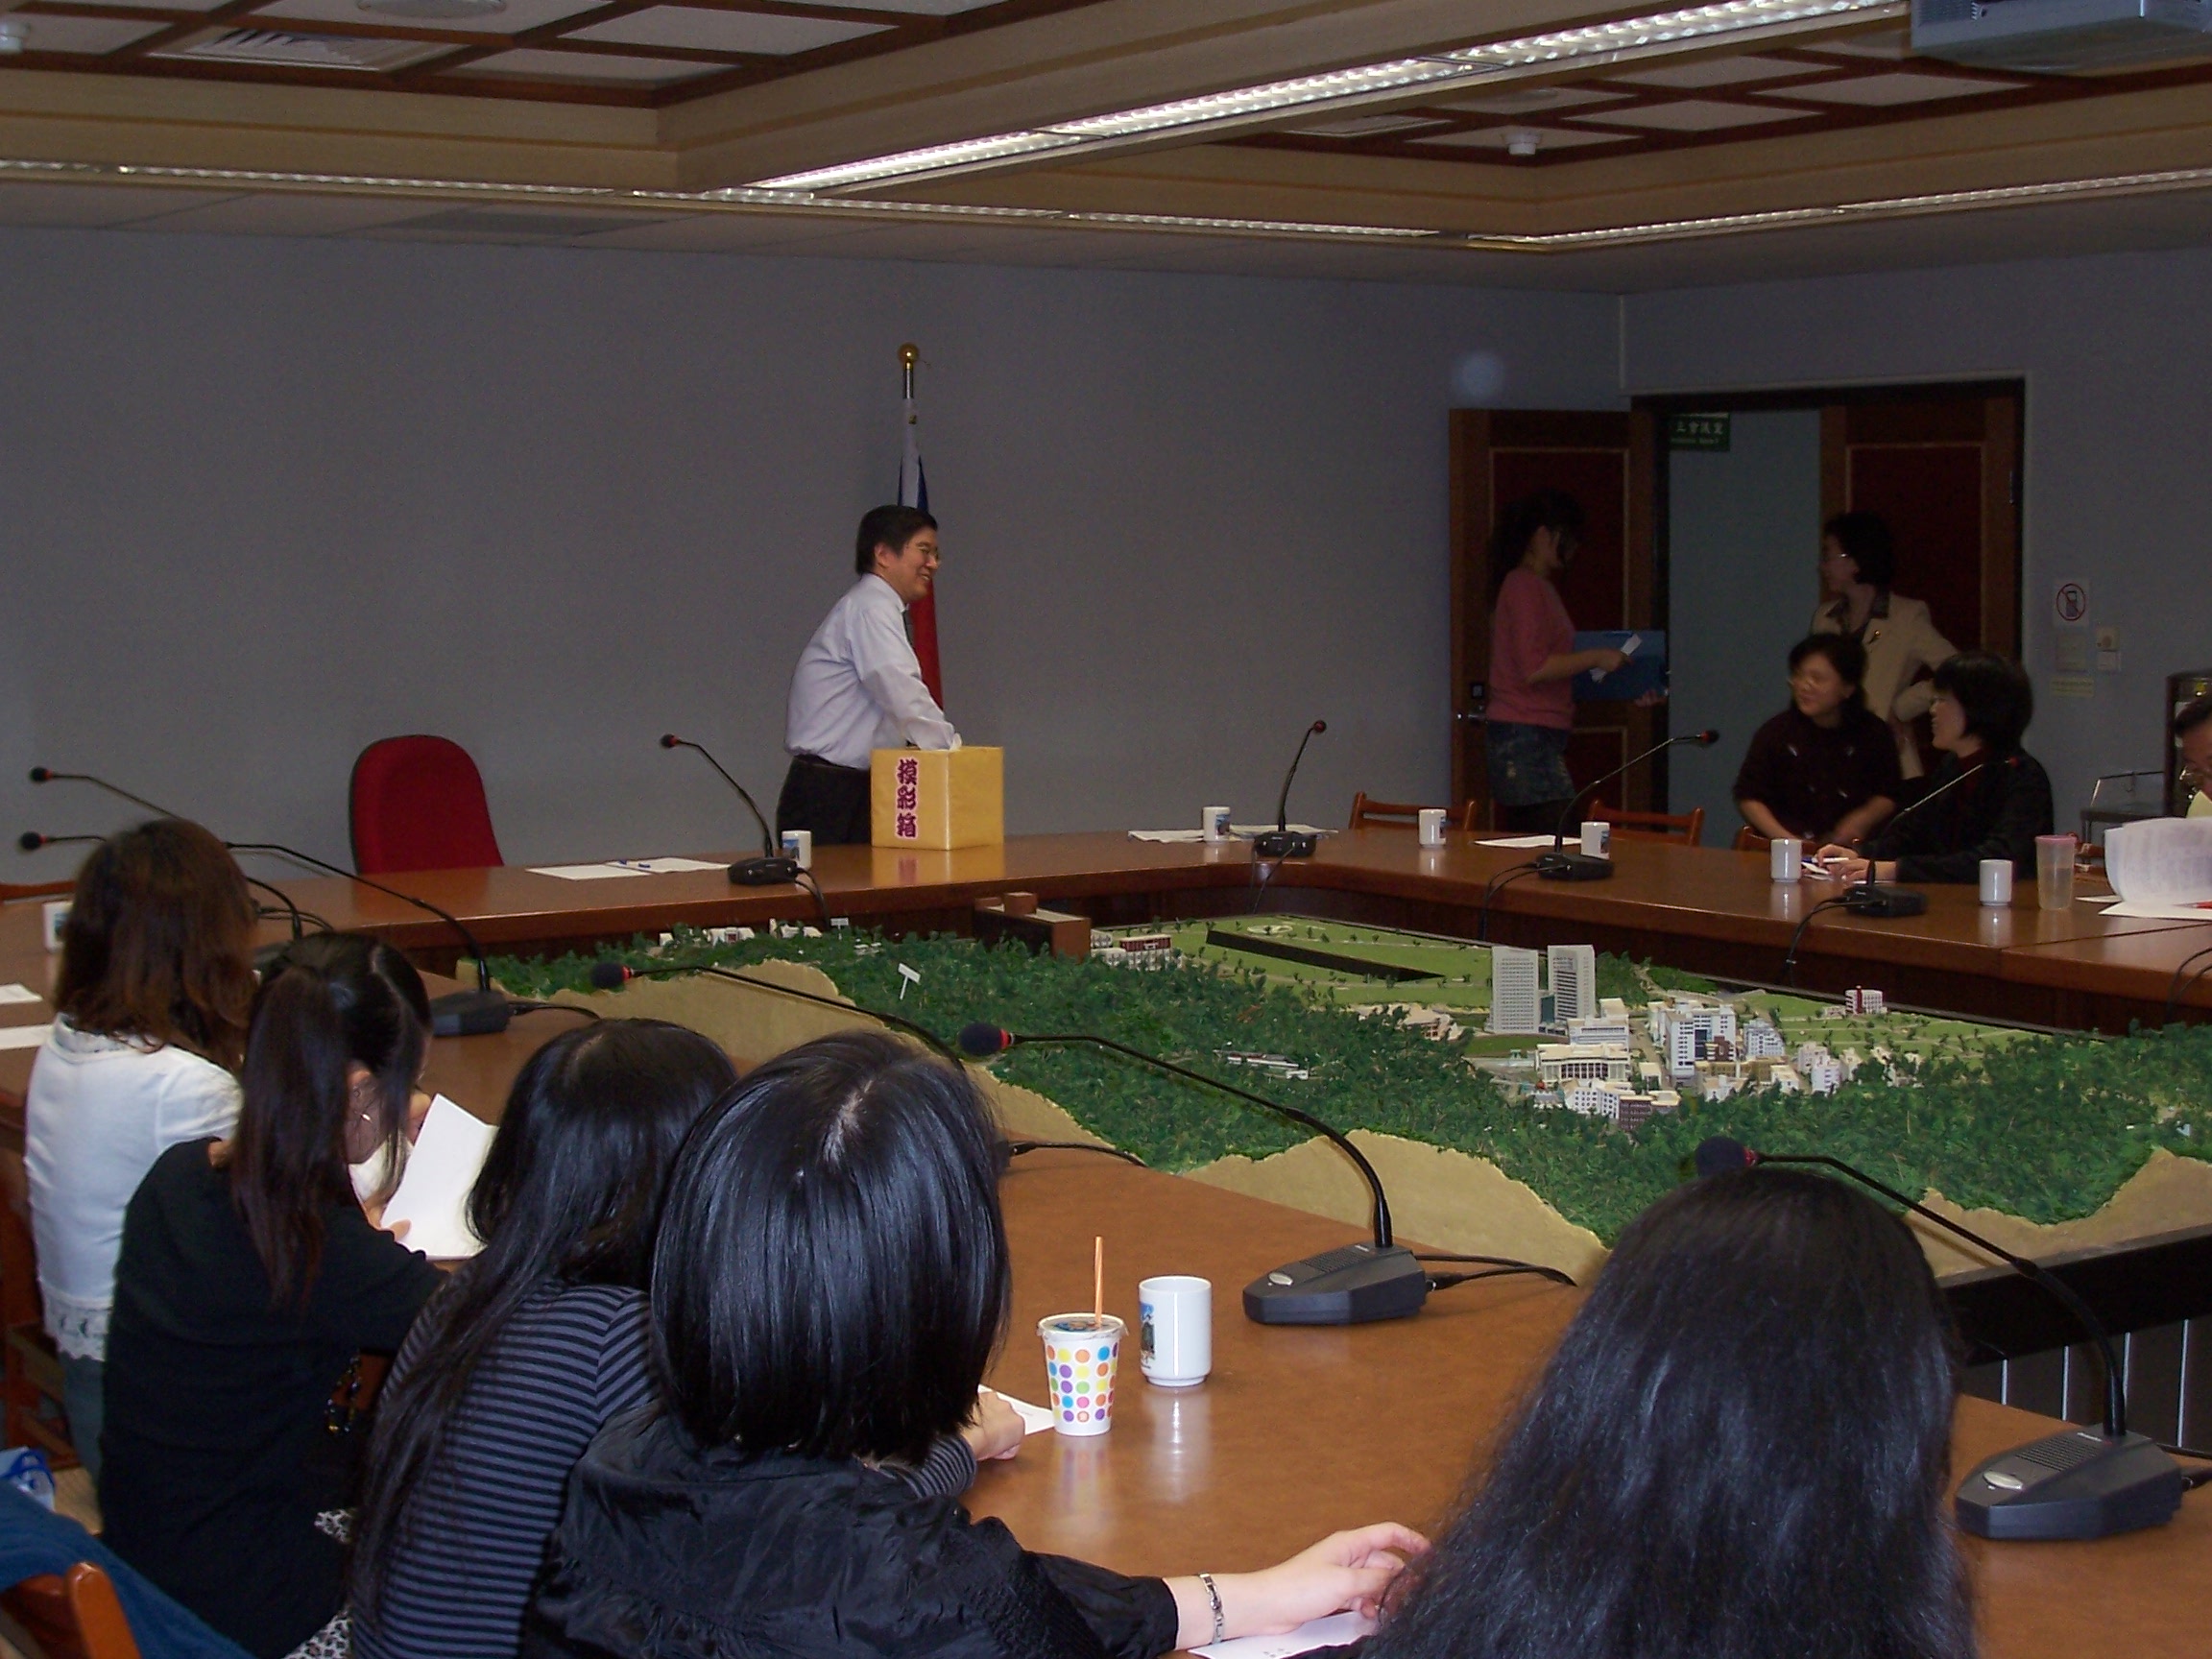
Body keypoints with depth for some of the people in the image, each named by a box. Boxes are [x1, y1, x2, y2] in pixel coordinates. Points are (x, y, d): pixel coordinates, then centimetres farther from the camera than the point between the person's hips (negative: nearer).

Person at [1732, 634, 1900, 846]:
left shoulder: (1873, 734, 6)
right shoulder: (1775, 732, 4)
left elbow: (1887, 796, 13)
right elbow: (1749, 798, 5)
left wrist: (1862, 819, -6)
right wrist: (1783, 837, -7)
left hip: (1852, 849, 1)